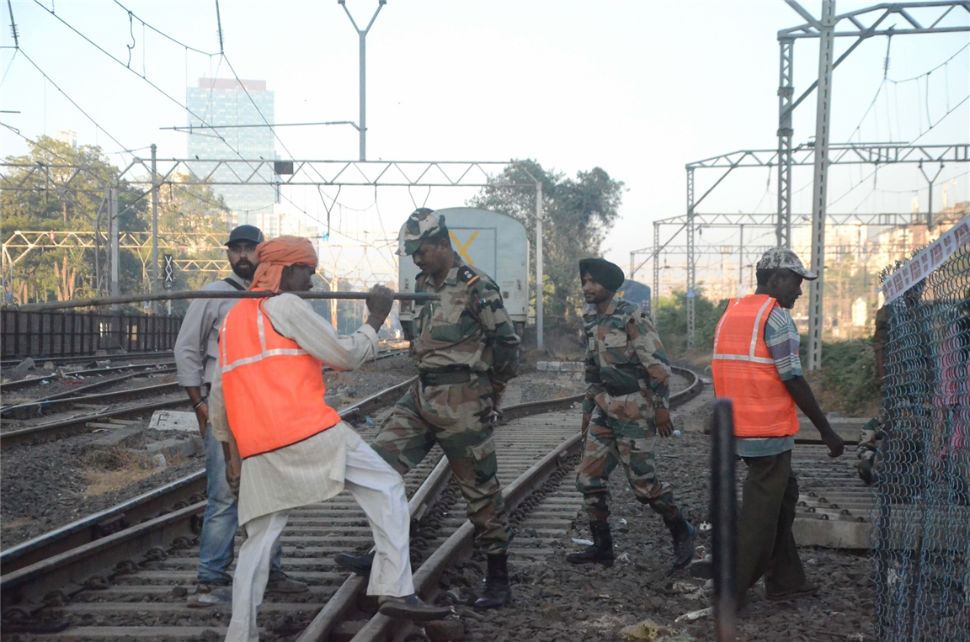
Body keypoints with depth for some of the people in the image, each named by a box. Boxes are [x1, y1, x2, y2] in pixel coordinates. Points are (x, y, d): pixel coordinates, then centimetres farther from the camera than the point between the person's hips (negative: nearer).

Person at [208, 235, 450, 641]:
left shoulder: (232, 319, 23)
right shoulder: (286, 306, 0)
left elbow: (219, 398, 24)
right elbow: (344, 356, -3)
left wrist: (230, 456, 27)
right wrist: (376, 319, 11)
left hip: (258, 449, 7)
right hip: (308, 433, -7)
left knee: (260, 538, 12)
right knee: (386, 489, 1)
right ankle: (395, 591, -9)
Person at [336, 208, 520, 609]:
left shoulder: (475, 286, -11)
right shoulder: (424, 285, 13)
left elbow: (507, 344, -7)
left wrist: (487, 395, 1)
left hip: (461, 404, -8)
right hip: (422, 395, 8)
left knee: (481, 491, 0)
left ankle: (498, 583, 10)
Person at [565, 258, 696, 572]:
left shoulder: (630, 317, -15)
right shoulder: (591, 320, 11)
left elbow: (658, 363, -16)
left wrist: (661, 407, -18)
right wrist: (588, 409, 21)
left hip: (632, 409, -8)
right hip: (605, 408, 8)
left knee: (643, 481, -5)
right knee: (589, 476, 4)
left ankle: (682, 534, 15)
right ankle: (602, 547, 13)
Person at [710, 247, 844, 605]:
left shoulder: (730, 313, 12)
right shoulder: (776, 317, -13)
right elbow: (793, 381, -16)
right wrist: (826, 431, -11)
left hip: (738, 429, 9)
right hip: (770, 431, -9)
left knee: (782, 496, 20)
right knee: (760, 515, -1)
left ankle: (785, 582, 24)